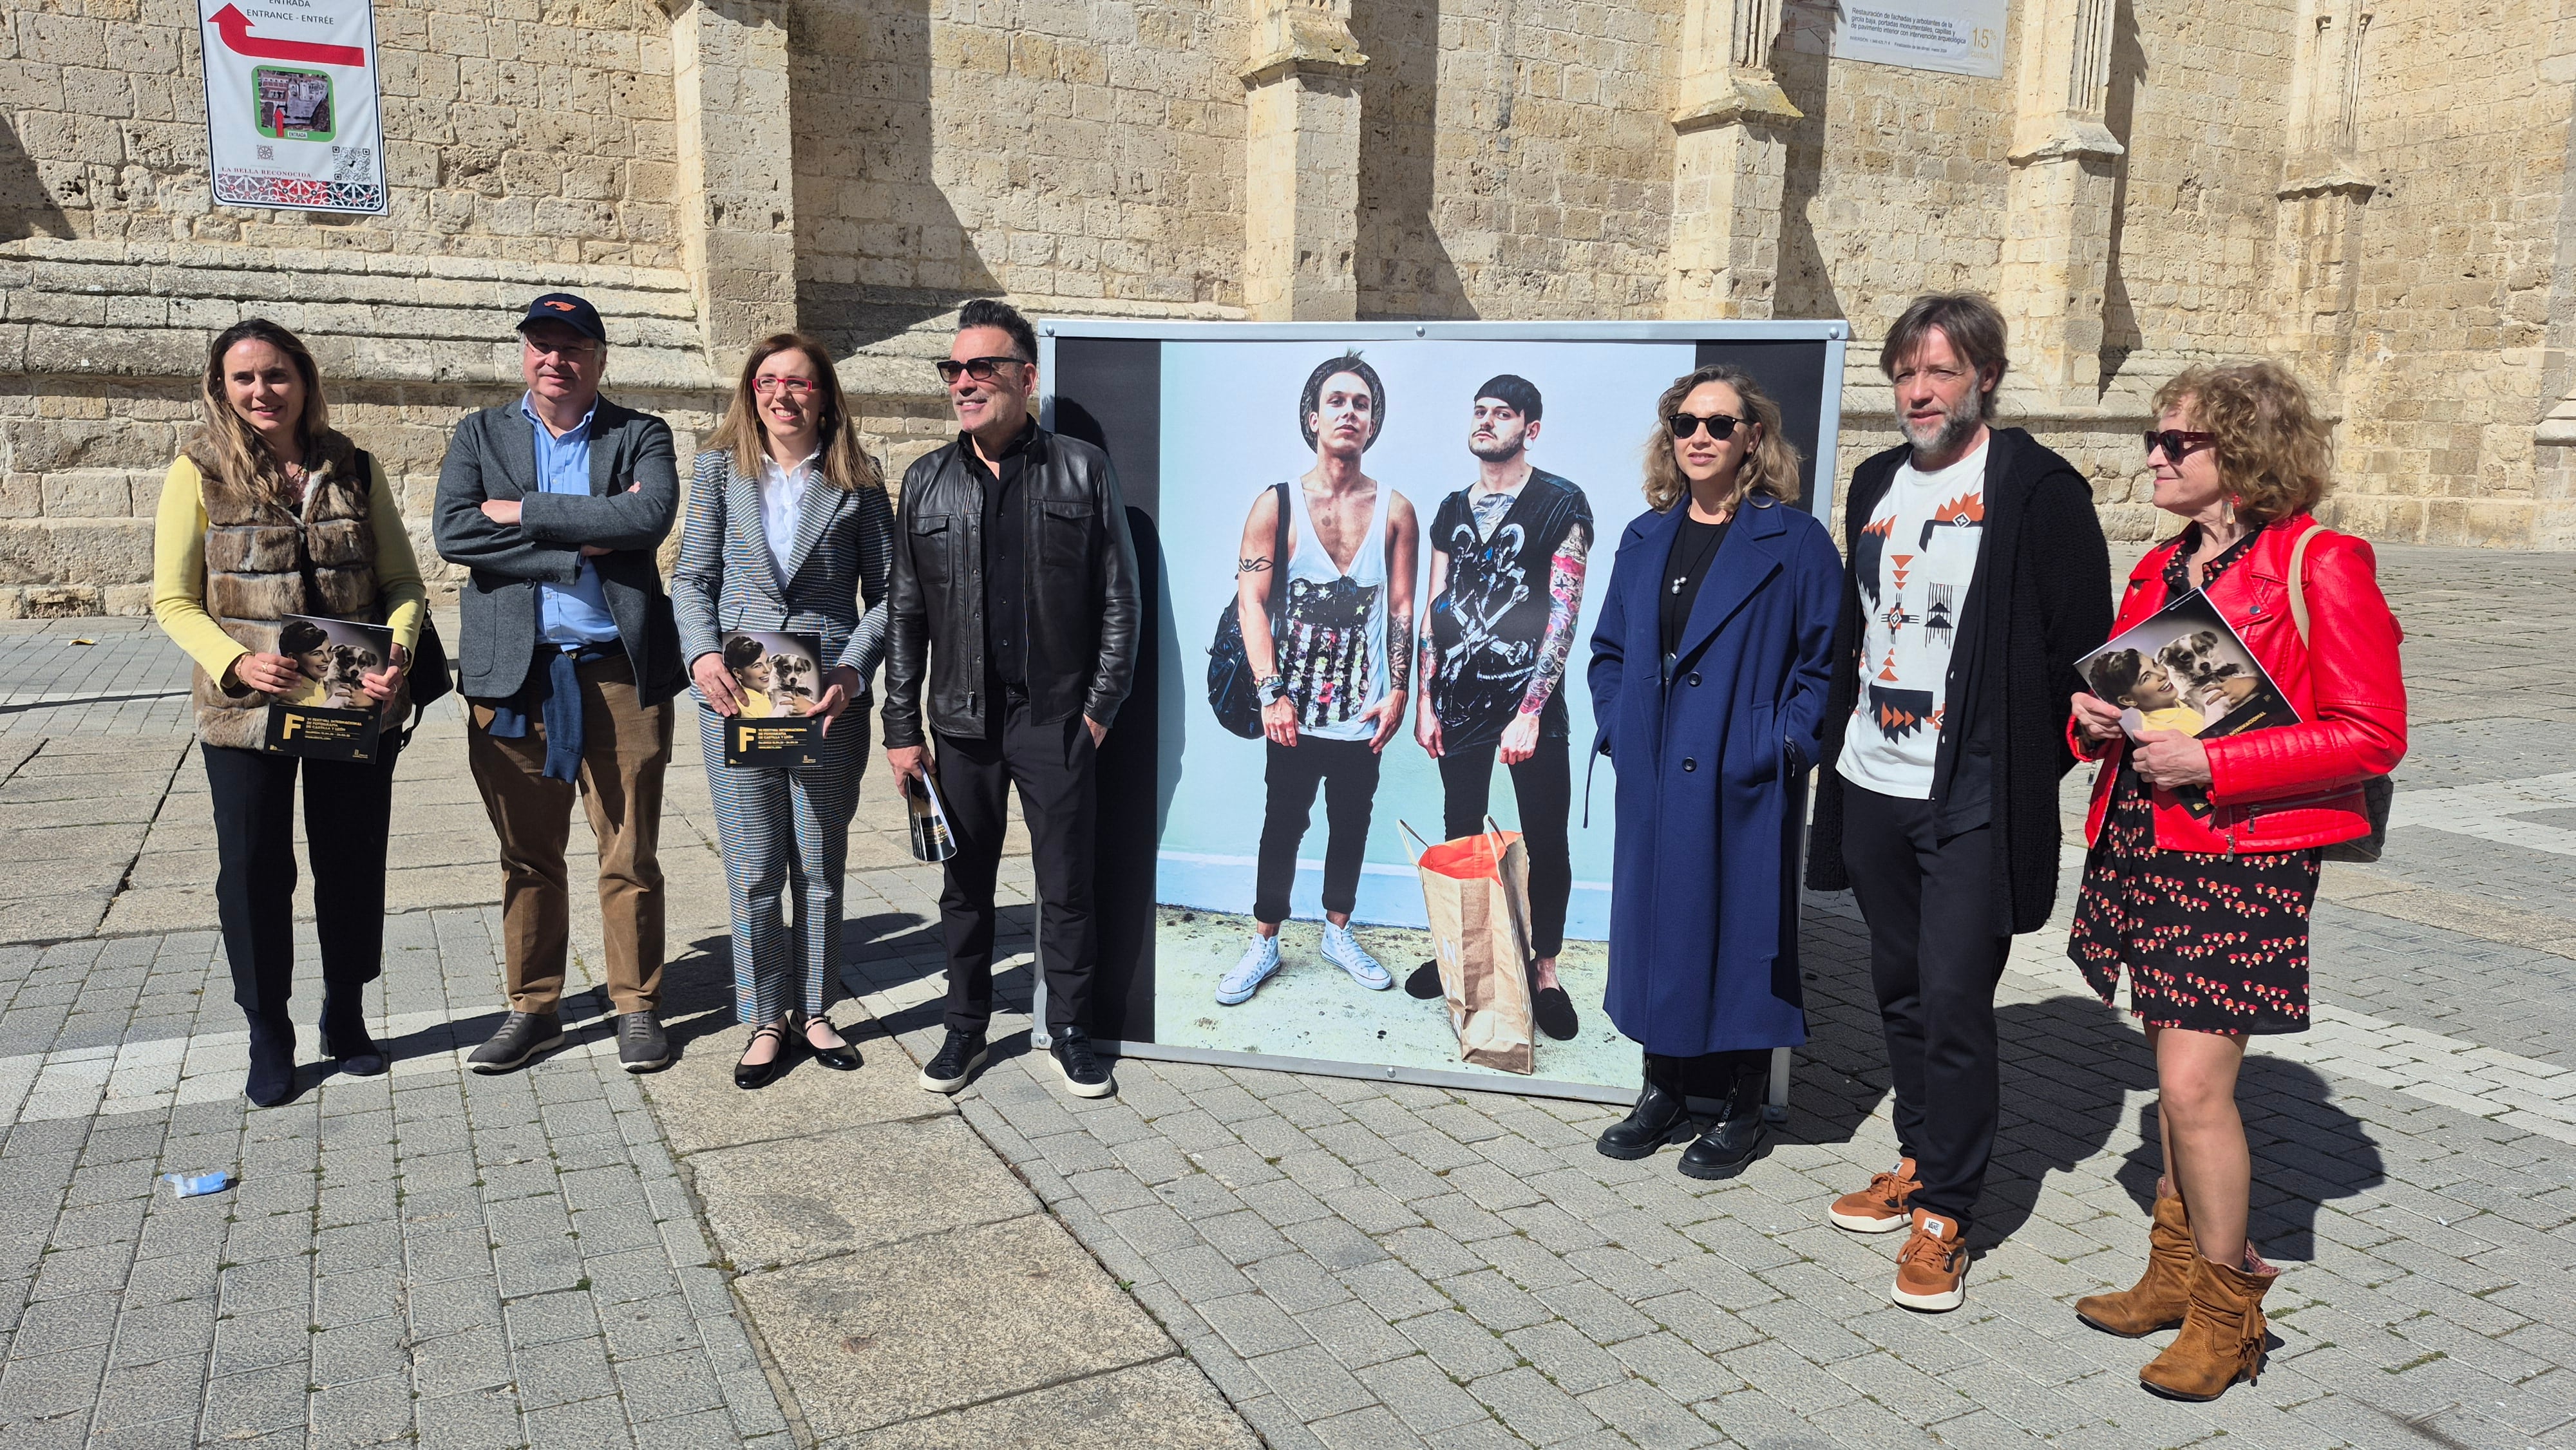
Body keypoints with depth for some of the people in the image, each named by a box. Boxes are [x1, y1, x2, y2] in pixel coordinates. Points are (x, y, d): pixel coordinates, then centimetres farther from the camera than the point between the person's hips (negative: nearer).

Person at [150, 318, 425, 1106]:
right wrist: (234, 661, -20)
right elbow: (173, 599, -2)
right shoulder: (199, 473, -1)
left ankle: (346, 1017, 29)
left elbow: (403, 582, 5)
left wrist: (397, 654, -14)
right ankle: (269, 1036, 23)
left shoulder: (354, 471, 4)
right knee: (254, 871, 6)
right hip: (244, 710, -1)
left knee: (353, 862, 10)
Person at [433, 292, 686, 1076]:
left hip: (620, 673, -1)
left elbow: (651, 516, -15)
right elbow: (454, 533, -6)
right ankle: (533, 1007, 23)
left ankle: (637, 1006, 17)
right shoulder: (479, 434, 11)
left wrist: (525, 512, -11)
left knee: (630, 855, 4)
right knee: (526, 856, 10)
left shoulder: (641, 435, 7)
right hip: (513, 675, 2)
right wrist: (582, 542, -12)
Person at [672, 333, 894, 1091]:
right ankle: (765, 1022, 19)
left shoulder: (857, 485, 2)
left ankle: (813, 1013, 25)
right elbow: (692, 578, 6)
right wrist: (703, 654, -11)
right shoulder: (720, 469, 7)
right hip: (735, 695, 1)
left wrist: (853, 668, -12)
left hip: (829, 700, 0)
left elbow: (887, 593, 2)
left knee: (821, 869, 10)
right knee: (753, 872, 5)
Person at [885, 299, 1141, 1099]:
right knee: (965, 886, 11)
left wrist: (1100, 706, -4)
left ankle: (1070, 1032, 21)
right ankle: (965, 1028, 27)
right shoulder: (926, 480, 8)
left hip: (1056, 719, -2)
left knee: (1066, 886, 5)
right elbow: (904, 613, 8)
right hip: (962, 721, 2)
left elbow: (1120, 599, 1)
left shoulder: (1082, 471, 1)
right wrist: (902, 728, 4)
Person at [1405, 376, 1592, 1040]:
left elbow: (1564, 612, -11)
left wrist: (1529, 711, -17)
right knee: (1459, 836, 12)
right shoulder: (1452, 510, 11)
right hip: (1459, 701, 5)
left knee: (1546, 842, 2)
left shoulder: (1561, 504, -5)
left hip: (1528, 702, -4)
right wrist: (1425, 701, 6)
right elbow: (1434, 610, 13)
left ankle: (1545, 968, 16)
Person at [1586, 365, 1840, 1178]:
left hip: (1742, 784, -5)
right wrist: (1618, 729, 4)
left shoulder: (1794, 542, -4)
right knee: (1654, 925, 11)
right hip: (1653, 783, 5)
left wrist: (1785, 745, -14)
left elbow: (1825, 661, -5)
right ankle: (1664, 1094, 27)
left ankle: (1742, 1113, 18)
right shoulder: (1645, 539, 11)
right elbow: (1610, 651, 16)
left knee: (1740, 929, 3)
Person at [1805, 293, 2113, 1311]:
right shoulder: (1876, 484, 12)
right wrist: (1837, 739, 13)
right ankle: (1920, 1161, 32)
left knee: (1954, 1001, -4)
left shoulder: (2038, 489, -7)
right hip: (1870, 786, 6)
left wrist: (2030, 768, -7)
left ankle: (1945, 1215, 8)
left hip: (1972, 798, -6)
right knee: (1900, 989, 15)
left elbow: (2081, 642, -6)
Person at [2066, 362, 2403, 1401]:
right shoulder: (2162, 566, 13)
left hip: (2243, 856, -7)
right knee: (2177, 1073, 15)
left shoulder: (2320, 565, -10)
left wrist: (2214, 764, -19)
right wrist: (2096, 719, 0)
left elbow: (2372, 736, -13)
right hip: (2142, 843, 7)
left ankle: (2227, 1312, 12)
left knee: (2194, 1086, -7)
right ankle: (2178, 1271, 29)